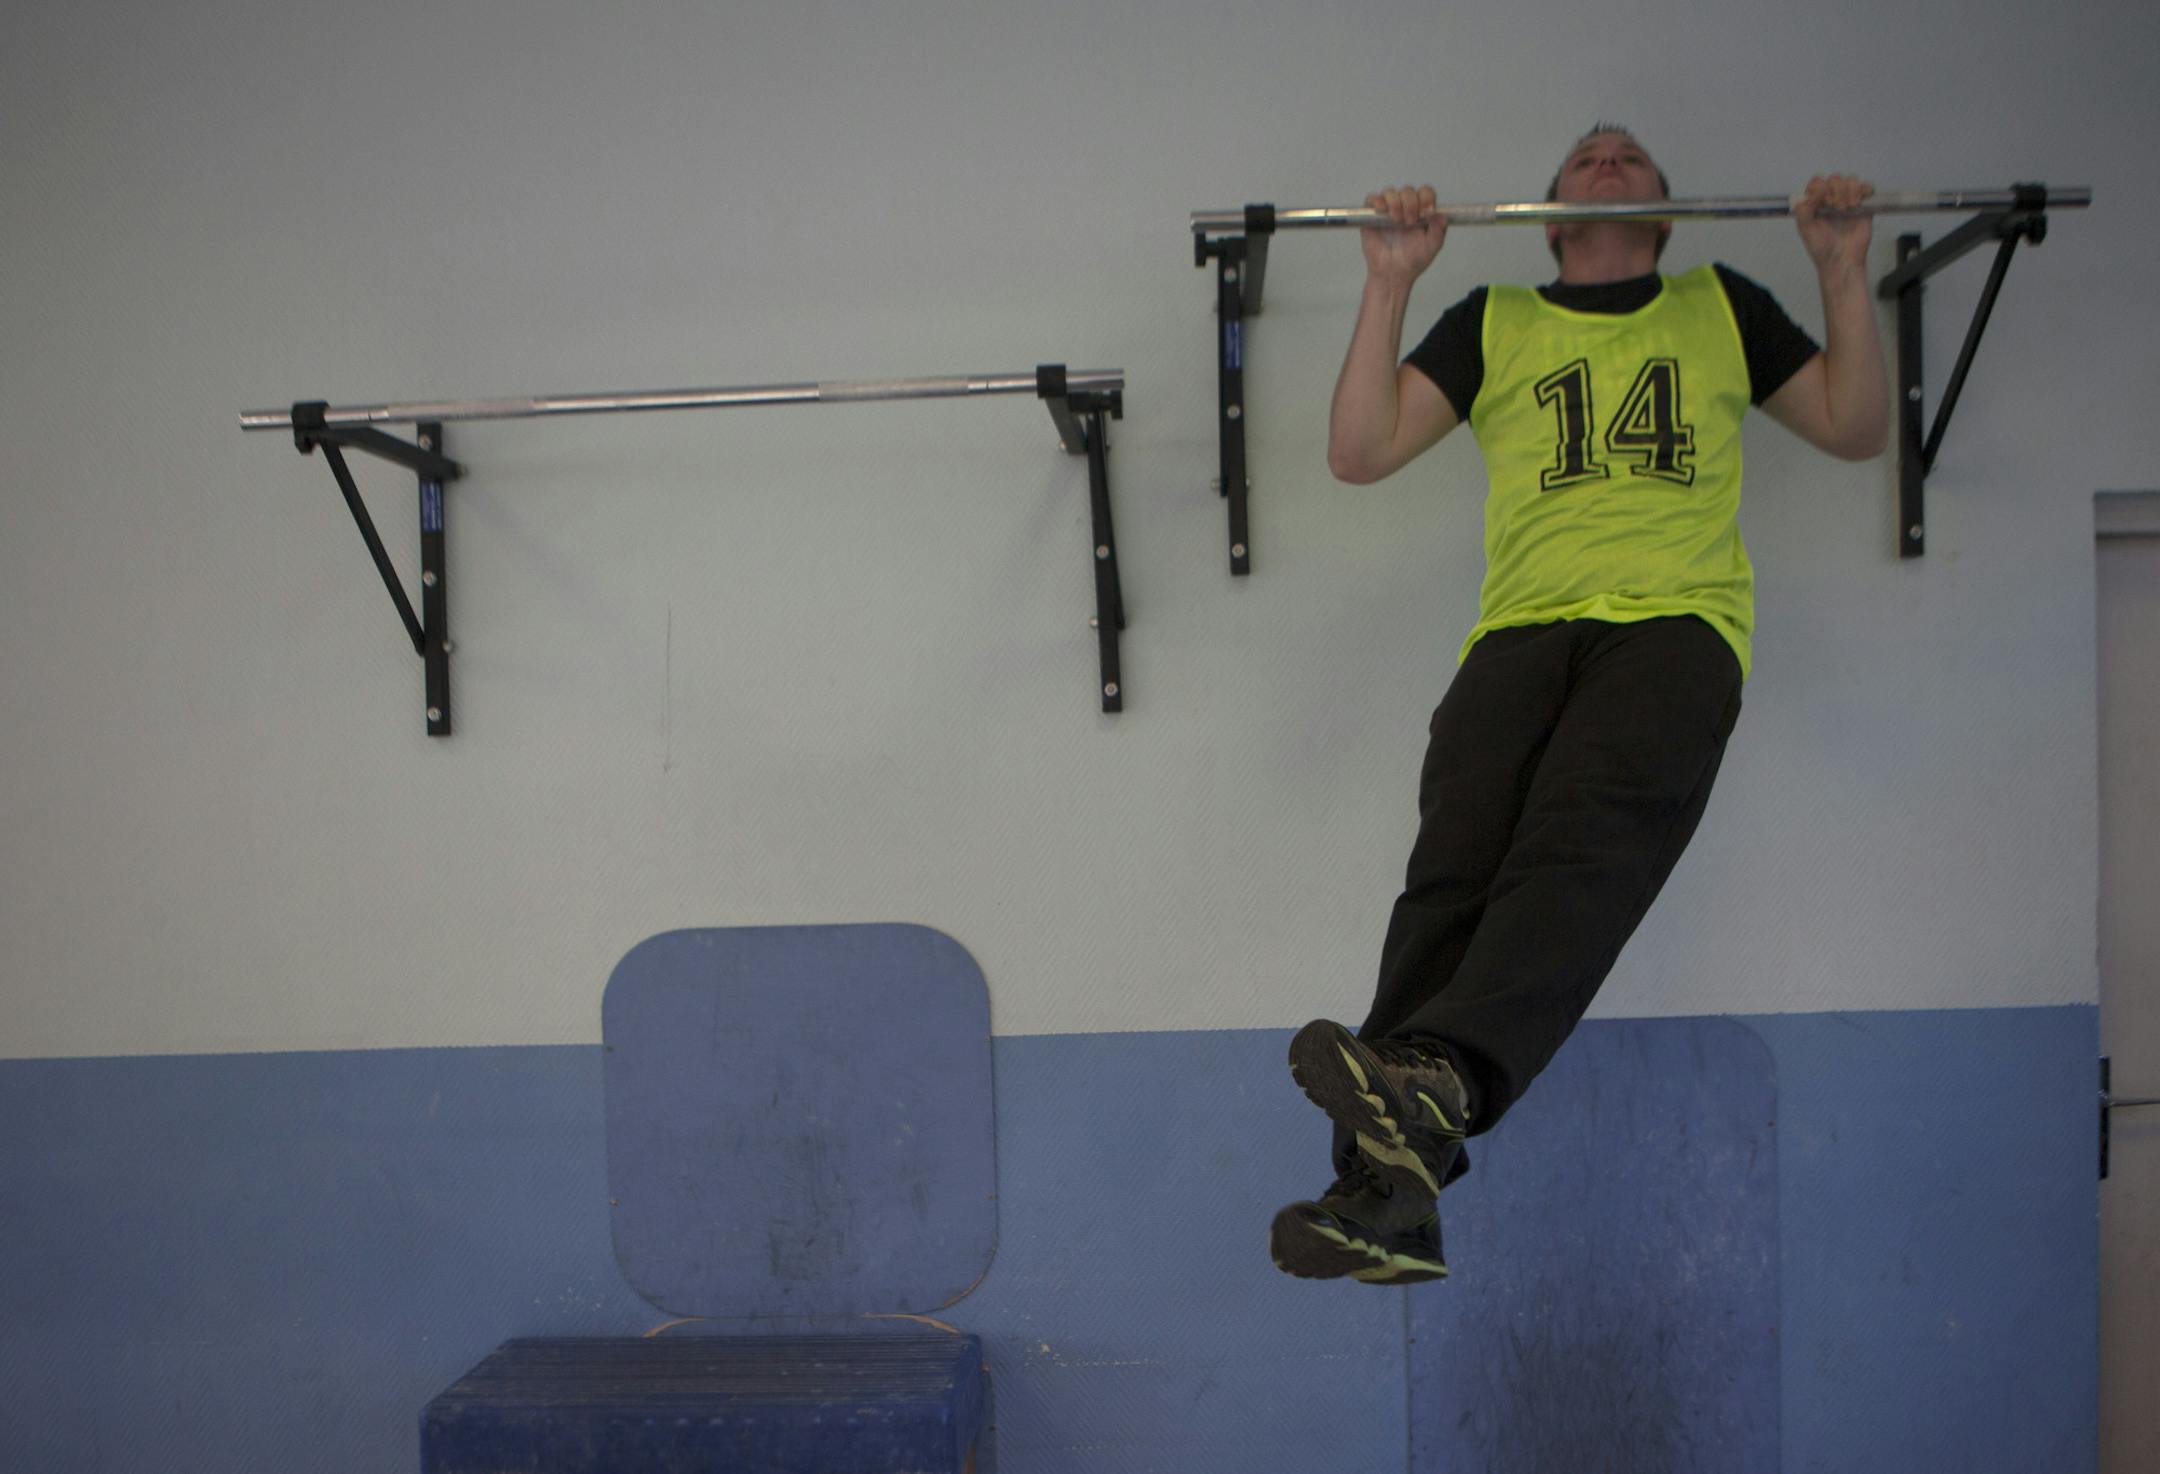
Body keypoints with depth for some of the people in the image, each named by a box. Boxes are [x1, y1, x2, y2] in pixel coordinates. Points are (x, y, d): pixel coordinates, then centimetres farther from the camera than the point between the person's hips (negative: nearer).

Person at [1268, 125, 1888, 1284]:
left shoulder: (1721, 305, 30)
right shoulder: (1494, 321, 28)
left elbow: (1857, 429, 26)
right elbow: (1359, 451, 16)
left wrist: (1843, 271, 16)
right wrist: (1391, 283, 10)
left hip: (1673, 620, 0)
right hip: (1526, 625, 1)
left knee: (1584, 837, -32)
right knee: (1454, 862, -24)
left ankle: (1437, 1080, -53)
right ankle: (1387, 1192, -33)